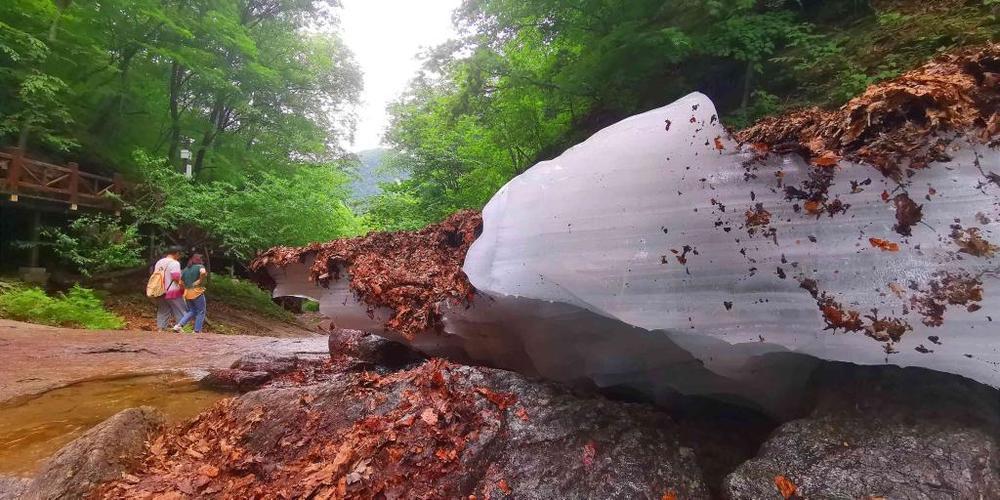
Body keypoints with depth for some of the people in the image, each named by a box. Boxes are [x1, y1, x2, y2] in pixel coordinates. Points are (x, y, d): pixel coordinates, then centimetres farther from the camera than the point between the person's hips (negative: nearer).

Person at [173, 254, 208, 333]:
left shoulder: (185, 269, 15)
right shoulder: (200, 266, -5)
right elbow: (203, 272, -28)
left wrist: (184, 288, 17)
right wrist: (200, 280, -13)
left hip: (187, 293, 7)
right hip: (197, 293, -7)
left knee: (191, 311, 20)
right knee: (201, 312, 6)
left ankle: (178, 325, 5)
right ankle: (197, 331, 6)